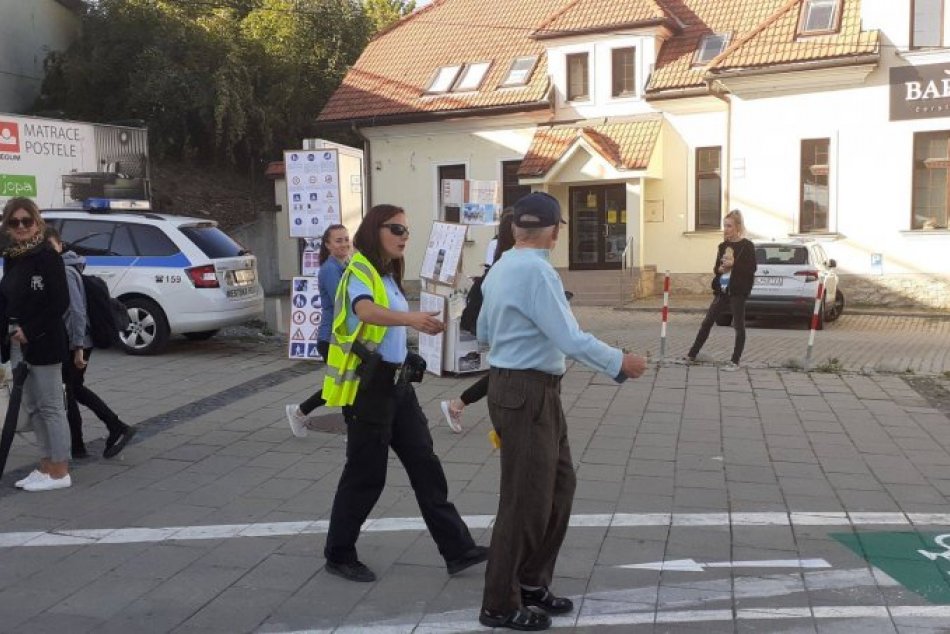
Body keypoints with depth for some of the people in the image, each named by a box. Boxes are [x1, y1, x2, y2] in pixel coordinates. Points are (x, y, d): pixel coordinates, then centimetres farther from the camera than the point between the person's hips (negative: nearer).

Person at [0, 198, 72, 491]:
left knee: (50, 407, -1)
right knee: (32, 408, 14)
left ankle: (59, 471, 8)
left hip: (43, 343, -8)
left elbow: (60, 302, -16)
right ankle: (46, 466, 24)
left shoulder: (47, 256, -11)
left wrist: (29, 331, -15)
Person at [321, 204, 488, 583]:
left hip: (396, 382, 8)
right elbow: (366, 311, -37)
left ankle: (457, 550, 12)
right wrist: (410, 318, -53)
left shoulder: (388, 276, 13)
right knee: (366, 473, 1)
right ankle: (339, 556, 20)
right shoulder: (359, 272, -14)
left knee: (425, 464, 7)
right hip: (367, 385, -8)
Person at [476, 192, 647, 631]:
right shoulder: (536, 271, -19)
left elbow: (484, 332, 21)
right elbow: (571, 340, -23)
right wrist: (620, 363, -11)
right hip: (527, 393, -10)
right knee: (526, 498, 1)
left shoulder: (501, 267, 10)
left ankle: (531, 583, 31)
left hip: (530, 390, 10)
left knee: (558, 485, 18)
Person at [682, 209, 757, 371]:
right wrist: (720, 269, -8)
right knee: (707, 322, 8)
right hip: (721, 291, 6)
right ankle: (692, 355, 15)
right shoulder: (722, 246, 11)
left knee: (739, 326, 3)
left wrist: (733, 264, -22)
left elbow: (752, 269, -13)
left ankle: (735, 362, 11)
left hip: (737, 292, -6)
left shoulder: (747, 246, -7)